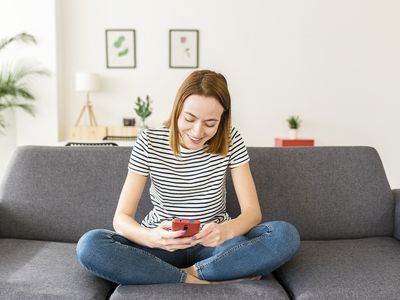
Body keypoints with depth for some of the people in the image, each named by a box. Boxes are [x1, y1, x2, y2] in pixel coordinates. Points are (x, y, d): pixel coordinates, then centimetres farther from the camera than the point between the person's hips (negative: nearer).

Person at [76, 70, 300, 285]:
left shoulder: (231, 140, -8)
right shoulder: (149, 142, -11)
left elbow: (252, 211, -12)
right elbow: (121, 217, -14)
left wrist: (226, 230, -35)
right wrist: (152, 237, -37)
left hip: (215, 244, 1)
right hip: (162, 243, 0)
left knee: (286, 235, -24)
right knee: (89, 245, -27)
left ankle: (192, 272, -18)